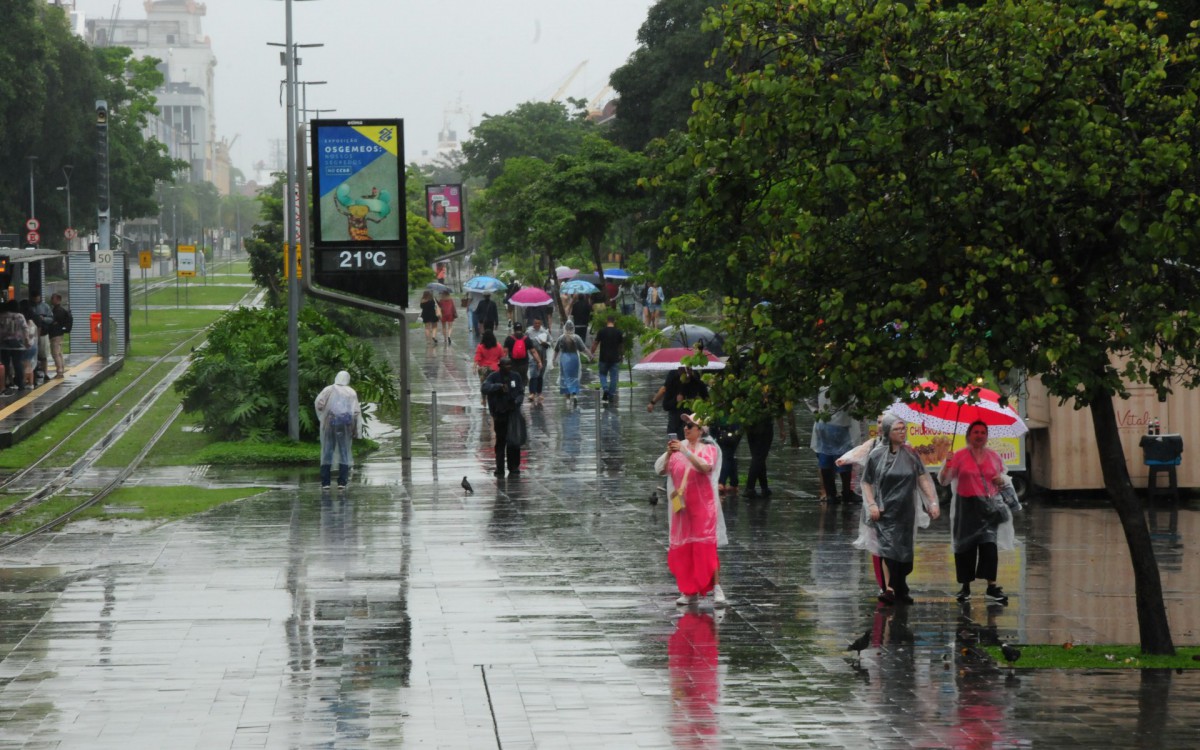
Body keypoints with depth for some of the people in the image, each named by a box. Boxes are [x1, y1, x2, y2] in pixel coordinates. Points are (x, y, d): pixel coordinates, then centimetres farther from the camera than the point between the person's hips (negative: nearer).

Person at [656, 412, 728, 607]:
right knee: (682, 549, 4)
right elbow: (659, 469, 5)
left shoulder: (709, 448, 0)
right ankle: (690, 592, 12)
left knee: (706, 547, -14)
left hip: (703, 505, -5)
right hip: (681, 506, 5)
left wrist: (684, 451, -24)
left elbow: (705, 466, -20)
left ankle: (717, 588, -14)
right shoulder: (678, 447, 11)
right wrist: (669, 453, -12)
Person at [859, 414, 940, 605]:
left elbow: (923, 479, 6)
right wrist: (872, 504, -9)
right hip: (885, 510, -3)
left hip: (906, 512, 3)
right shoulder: (877, 455, -1)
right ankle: (888, 588, -20)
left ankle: (901, 591, 18)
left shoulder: (910, 454, 6)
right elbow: (866, 482, 4)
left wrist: (933, 502, -2)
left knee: (904, 553, 6)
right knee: (887, 546, -16)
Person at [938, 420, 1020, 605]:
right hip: (966, 507, -1)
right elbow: (944, 480, -3)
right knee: (966, 547, 2)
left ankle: (992, 587, -8)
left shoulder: (994, 456, 10)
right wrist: (947, 466, -22)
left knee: (990, 545, -9)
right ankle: (965, 587, 14)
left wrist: (1002, 480, -1)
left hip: (989, 506, 1)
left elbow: (1004, 476, 22)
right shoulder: (959, 456, 0)